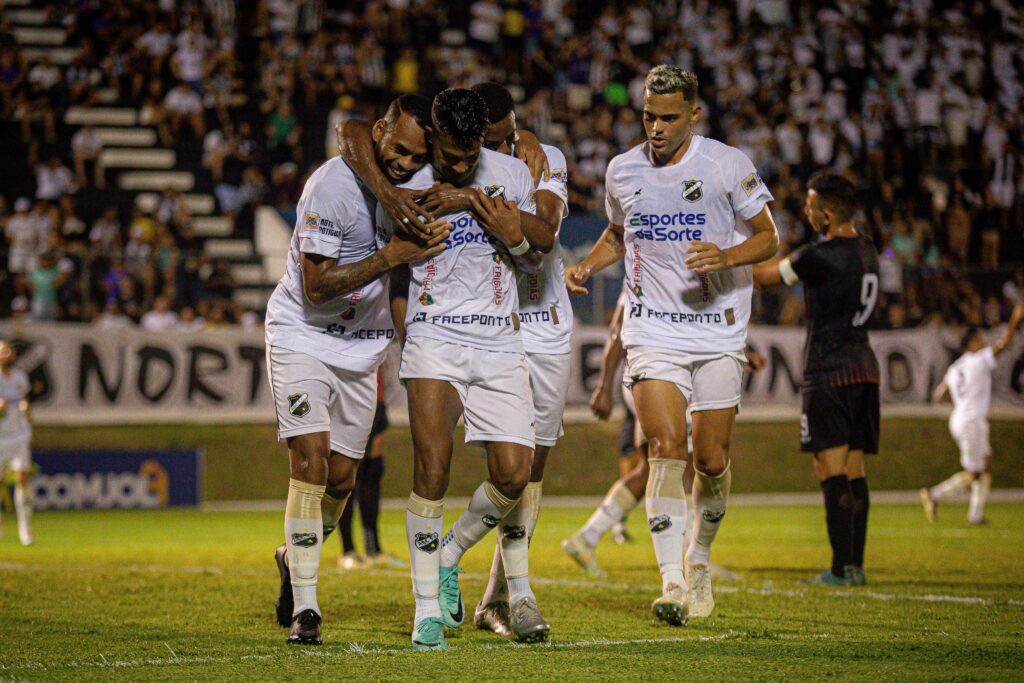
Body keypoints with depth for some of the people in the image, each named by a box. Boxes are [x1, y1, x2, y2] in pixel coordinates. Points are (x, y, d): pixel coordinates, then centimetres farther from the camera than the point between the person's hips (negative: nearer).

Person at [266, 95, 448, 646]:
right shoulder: (333, 186, -23)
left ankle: (296, 559, 35)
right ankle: (304, 607, -13)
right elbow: (316, 284, -24)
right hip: (302, 336, -6)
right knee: (311, 459, -18)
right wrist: (390, 256, -29)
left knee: (341, 477, 6)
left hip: (362, 346, 6)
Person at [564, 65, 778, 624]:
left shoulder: (727, 164, -4)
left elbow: (768, 238, 0)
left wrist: (725, 256, -20)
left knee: (711, 460, 2)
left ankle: (700, 558, 29)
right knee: (666, 446, -17)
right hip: (652, 332, 1)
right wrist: (585, 266, 4)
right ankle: (671, 580, -19)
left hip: (718, 332, -1)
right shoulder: (623, 171, 6)